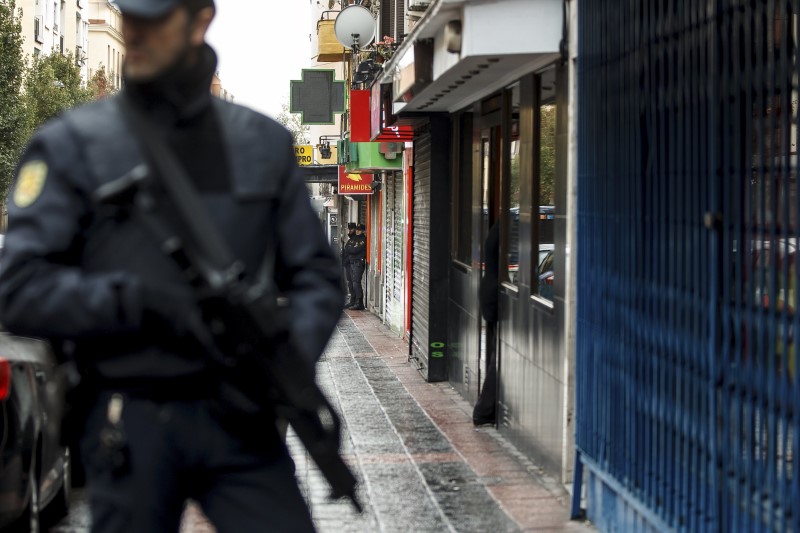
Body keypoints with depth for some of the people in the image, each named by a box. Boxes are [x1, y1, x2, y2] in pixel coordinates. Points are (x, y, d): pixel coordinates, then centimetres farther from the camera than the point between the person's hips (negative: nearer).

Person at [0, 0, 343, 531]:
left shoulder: (265, 143, 8)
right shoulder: (72, 145, -1)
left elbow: (317, 274, 10)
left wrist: (290, 360, -9)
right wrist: (144, 302, -18)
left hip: (239, 417, 2)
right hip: (130, 427, -1)